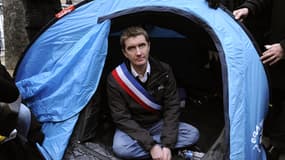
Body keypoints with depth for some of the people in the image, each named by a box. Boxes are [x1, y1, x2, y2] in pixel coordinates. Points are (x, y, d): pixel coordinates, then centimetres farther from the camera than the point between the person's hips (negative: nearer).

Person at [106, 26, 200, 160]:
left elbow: (172, 108, -12)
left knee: (192, 134, -19)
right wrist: (151, 145, -27)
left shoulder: (164, 71, -15)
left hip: (158, 124, 3)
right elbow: (122, 118, -19)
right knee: (120, 148, -35)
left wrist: (167, 144, -24)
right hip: (132, 128, -2)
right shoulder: (115, 79, -21)